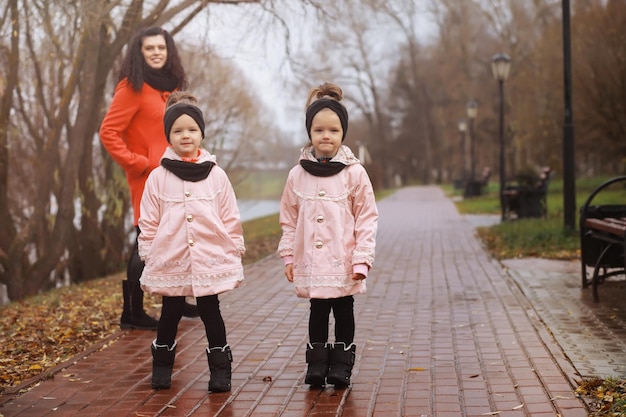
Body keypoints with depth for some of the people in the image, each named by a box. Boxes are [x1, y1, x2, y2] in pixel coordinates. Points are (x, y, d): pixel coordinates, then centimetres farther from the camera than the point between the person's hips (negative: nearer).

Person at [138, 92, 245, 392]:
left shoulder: (216, 175, 1)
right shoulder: (158, 177, 0)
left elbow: (230, 219, 3)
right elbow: (149, 223, 3)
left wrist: (235, 252, 3)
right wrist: (148, 255, 1)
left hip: (210, 259, 0)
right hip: (170, 261, 0)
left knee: (210, 312, 7)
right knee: (170, 313, 11)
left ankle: (220, 368, 16)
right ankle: (162, 365, 26)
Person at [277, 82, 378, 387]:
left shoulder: (354, 173, -6)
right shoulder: (298, 174, 1)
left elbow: (367, 219, -5)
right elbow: (288, 219, 7)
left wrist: (362, 258, -10)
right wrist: (288, 256, 5)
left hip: (343, 264, -2)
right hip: (311, 263, 2)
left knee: (343, 313, 9)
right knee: (318, 312, 11)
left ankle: (341, 365, 21)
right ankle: (317, 363, 21)